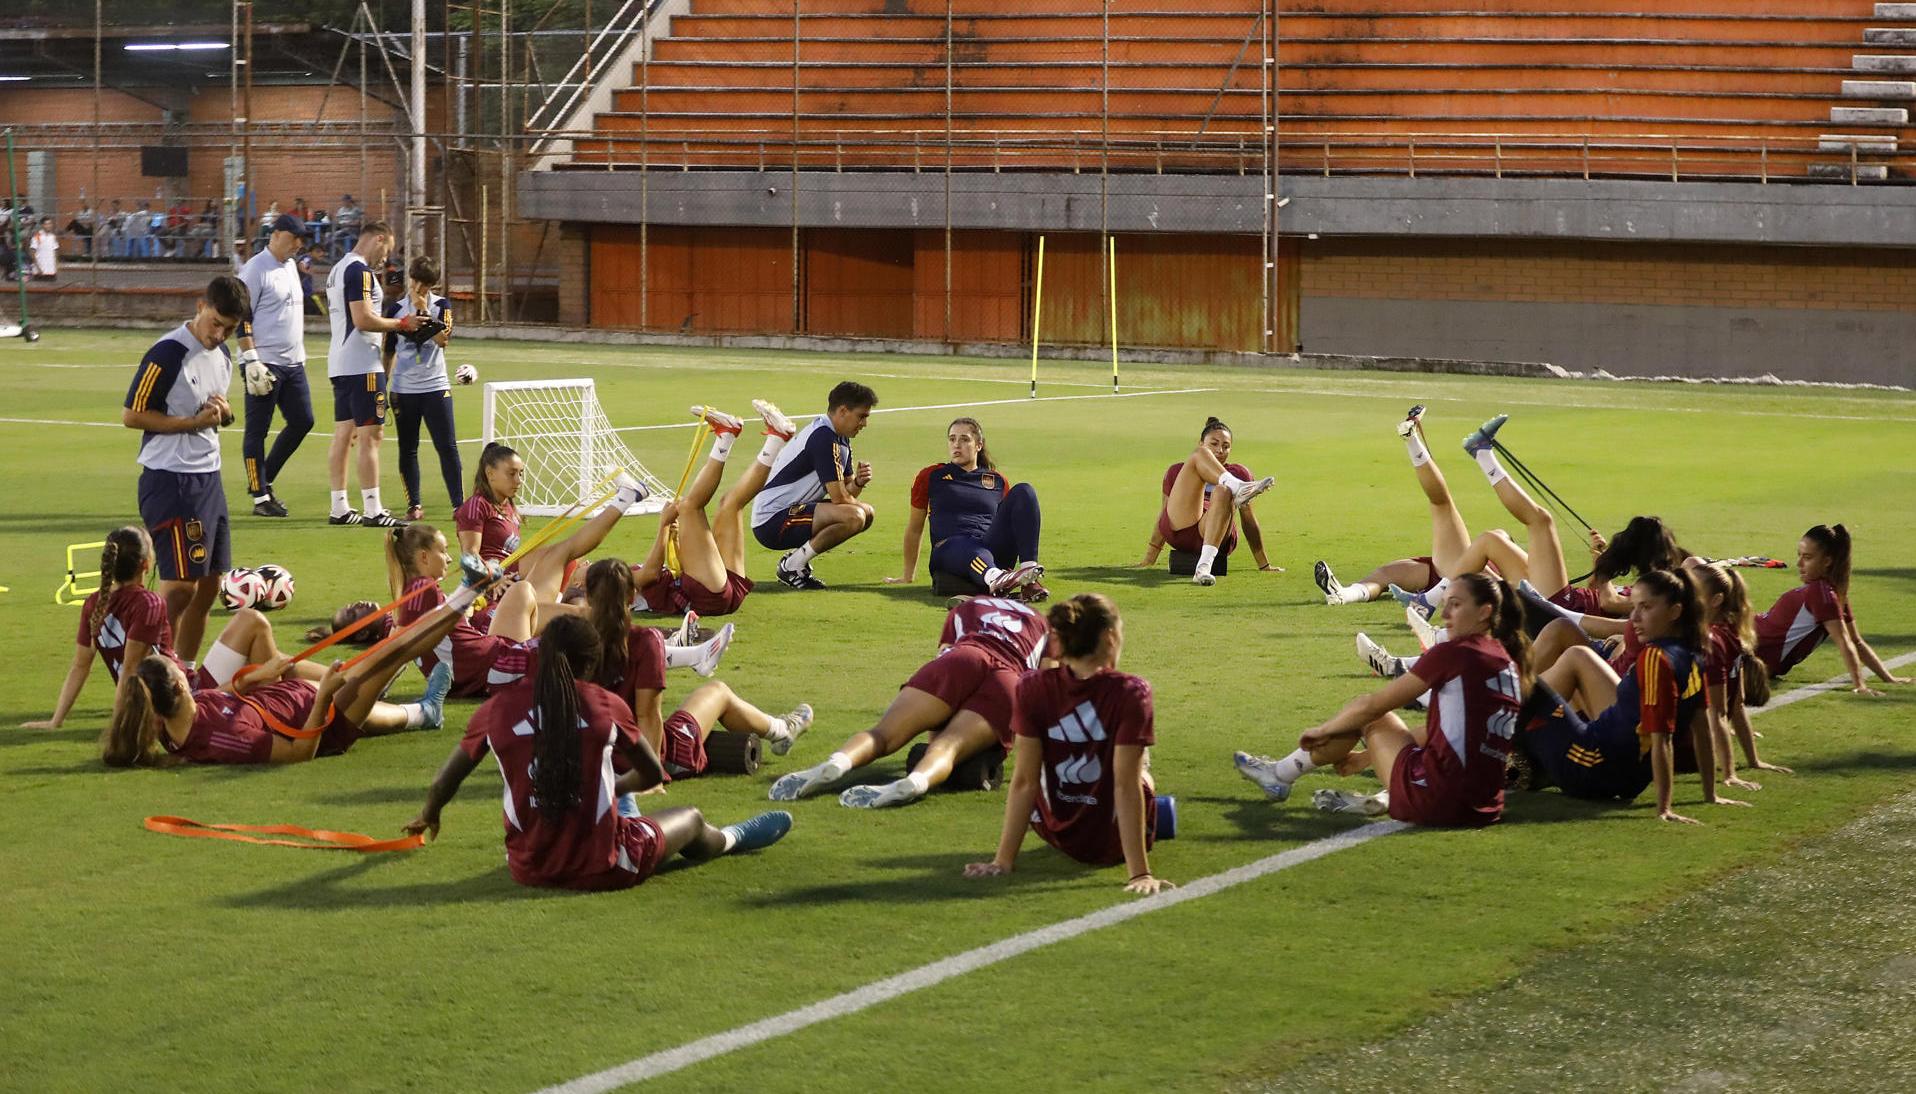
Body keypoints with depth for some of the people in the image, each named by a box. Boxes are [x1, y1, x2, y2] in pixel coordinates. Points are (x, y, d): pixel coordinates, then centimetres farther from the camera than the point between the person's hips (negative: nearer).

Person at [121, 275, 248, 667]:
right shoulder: (168, 354, -16)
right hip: (170, 481, -8)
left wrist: (222, 413, 1)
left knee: (209, 586, 10)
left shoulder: (223, 354, 10)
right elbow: (131, 415, -14)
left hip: (209, 477, 8)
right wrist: (193, 422, -19)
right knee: (180, 587, -10)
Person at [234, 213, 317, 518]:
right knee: (257, 430, -1)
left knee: (302, 421, 8)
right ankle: (260, 496, 3)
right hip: (264, 363, -9)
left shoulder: (290, 267, 16)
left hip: (293, 362, 9)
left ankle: (263, 480, 20)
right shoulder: (255, 270, -11)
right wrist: (251, 360, -20)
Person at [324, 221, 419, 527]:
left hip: (340, 363, 10)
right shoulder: (360, 271, -13)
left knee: (343, 435, 10)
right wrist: (401, 324, -10)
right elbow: (362, 319, -21)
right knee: (370, 435, -9)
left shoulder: (338, 269, 18)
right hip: (362, 364, -10)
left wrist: (393, 325, 20)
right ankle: (372, 510, -10)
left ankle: (339, 508, 13)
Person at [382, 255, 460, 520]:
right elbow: (388, 352, 10)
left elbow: (443, 340, -15)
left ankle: (459, 503, -1)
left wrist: (423, 312, -18)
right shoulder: (395, 309, 4)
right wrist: (383, 387, 8)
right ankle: (414, 504, 10)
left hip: (436, 387, -2)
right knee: (408, 449, 4)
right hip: (403, 389, 2)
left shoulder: (442, 306, 1)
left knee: (447, 446, -5)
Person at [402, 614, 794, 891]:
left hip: (528, 868, 2)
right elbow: (653, 775, 12)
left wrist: (428, 815, 34)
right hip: (604, 867, -2)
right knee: (690, 819, 27)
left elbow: (445, 781, 12)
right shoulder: (605, 705, -4)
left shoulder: (497, 710, -3)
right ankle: (730, 839, 61)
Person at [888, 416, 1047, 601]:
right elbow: (914, 529, 22)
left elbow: (1009, 526, 32)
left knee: (1023, 491, -18)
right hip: (949, 549, -3)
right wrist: (908, 576, 24)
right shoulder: (931, 476, 17)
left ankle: (1029, 572, -40)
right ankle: (995, 580, -81)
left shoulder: (998, 480, 23)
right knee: (976, 553, -42)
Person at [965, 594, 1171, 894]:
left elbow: (1024, 782, -15)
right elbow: (1126, 785, -26)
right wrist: (1139, 874, -25)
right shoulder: (1130, 692, -24)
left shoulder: (1033, 689, -16)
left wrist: (1003, 862, -11)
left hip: (1057, 834, 2)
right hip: (1115, 844, -2)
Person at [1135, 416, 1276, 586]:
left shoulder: (1239, 473, 24)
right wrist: (1148, 560, 23)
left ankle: (1204, 567, -52)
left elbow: (1249, 521, 22)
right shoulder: (1176, 471, 26)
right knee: (1200, 454, -8)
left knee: (1223, 491, -36)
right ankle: (1237, 487, -40)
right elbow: (1163, 515, 26)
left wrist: (1264, 565, 18)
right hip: (1179, 531, 0)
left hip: (1217, 538, 0)